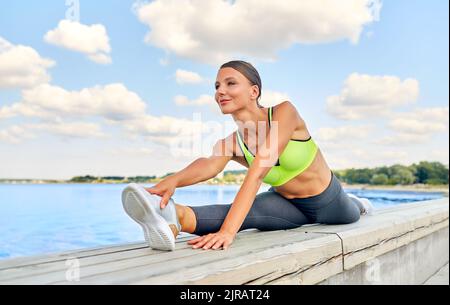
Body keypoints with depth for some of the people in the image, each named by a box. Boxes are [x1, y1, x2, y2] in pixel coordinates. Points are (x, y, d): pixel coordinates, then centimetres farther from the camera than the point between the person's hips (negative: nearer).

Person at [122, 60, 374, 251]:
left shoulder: (284, 112, -31)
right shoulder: (230, 144, -17)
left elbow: (258, 171, -45)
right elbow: (209, 165, -40)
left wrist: (229, 230, -55)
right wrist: (173, 180, -64)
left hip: (328, 201, -1)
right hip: (290, 205, 1)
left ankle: (354, 203, 57)